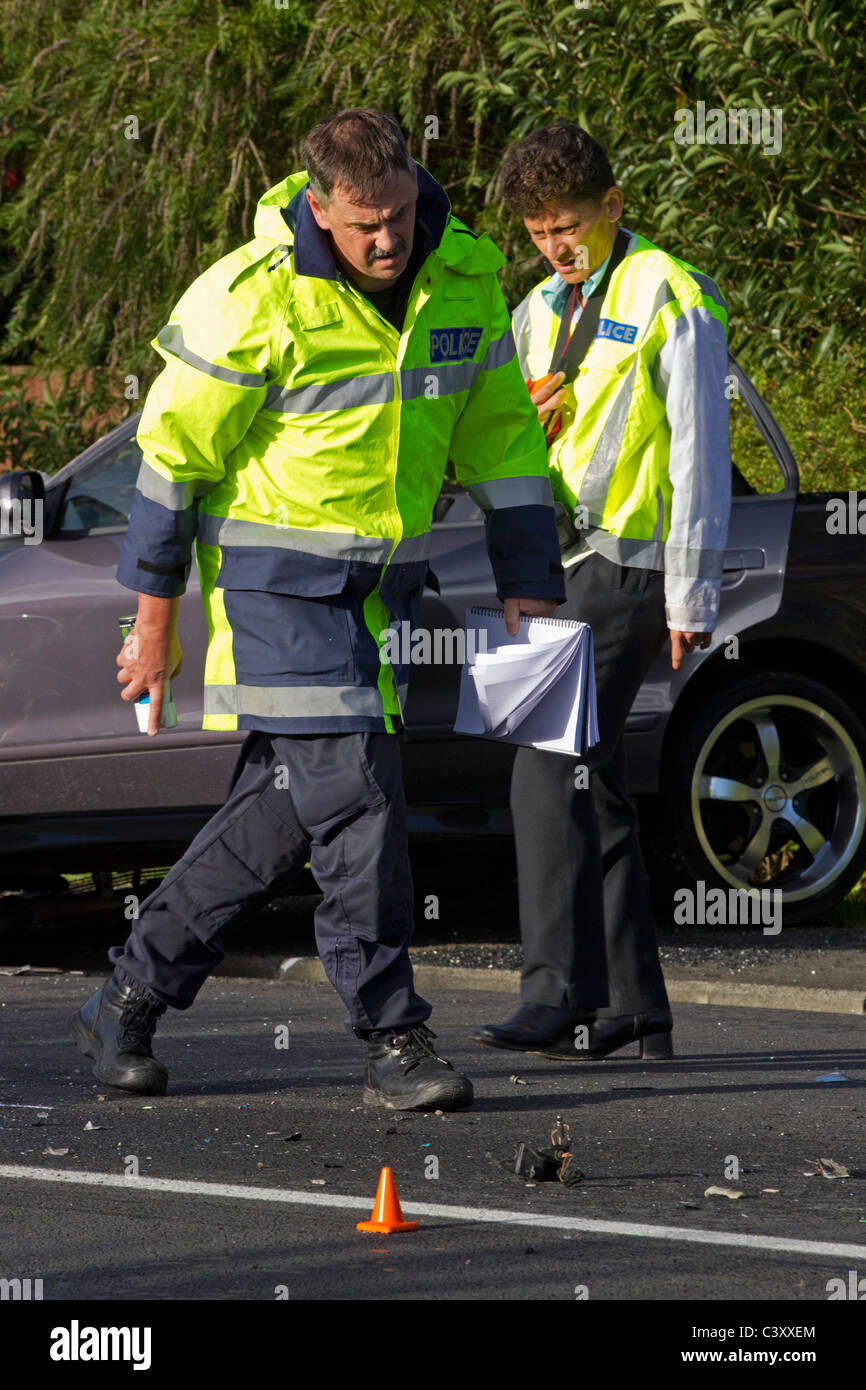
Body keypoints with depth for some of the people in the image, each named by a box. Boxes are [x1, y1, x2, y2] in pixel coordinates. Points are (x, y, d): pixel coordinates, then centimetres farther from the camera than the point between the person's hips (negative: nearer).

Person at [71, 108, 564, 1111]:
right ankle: (394, 1043, -7)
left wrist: (530, 590, 5)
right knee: (352, 789, -14)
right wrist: (154, 614, -6)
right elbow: (173, 445, -9)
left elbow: (501, 436, 8)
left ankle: (128, 1000, 19)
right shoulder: (253, 296, -17)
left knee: (287, 812, 8)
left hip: (380, 587, 6)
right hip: (274, 575, -6)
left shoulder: (466, 278, -2)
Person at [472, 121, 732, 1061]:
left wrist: (692, 595, -12)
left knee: (551, 777, -17)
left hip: (625, 562, -8)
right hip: (555, 566, 8)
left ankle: (557, 994, -20)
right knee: (590, 790, 7)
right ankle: (634, 1007, 9)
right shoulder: (539, 312, 19)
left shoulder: (670, 299, -6)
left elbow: (700, 453, -9)